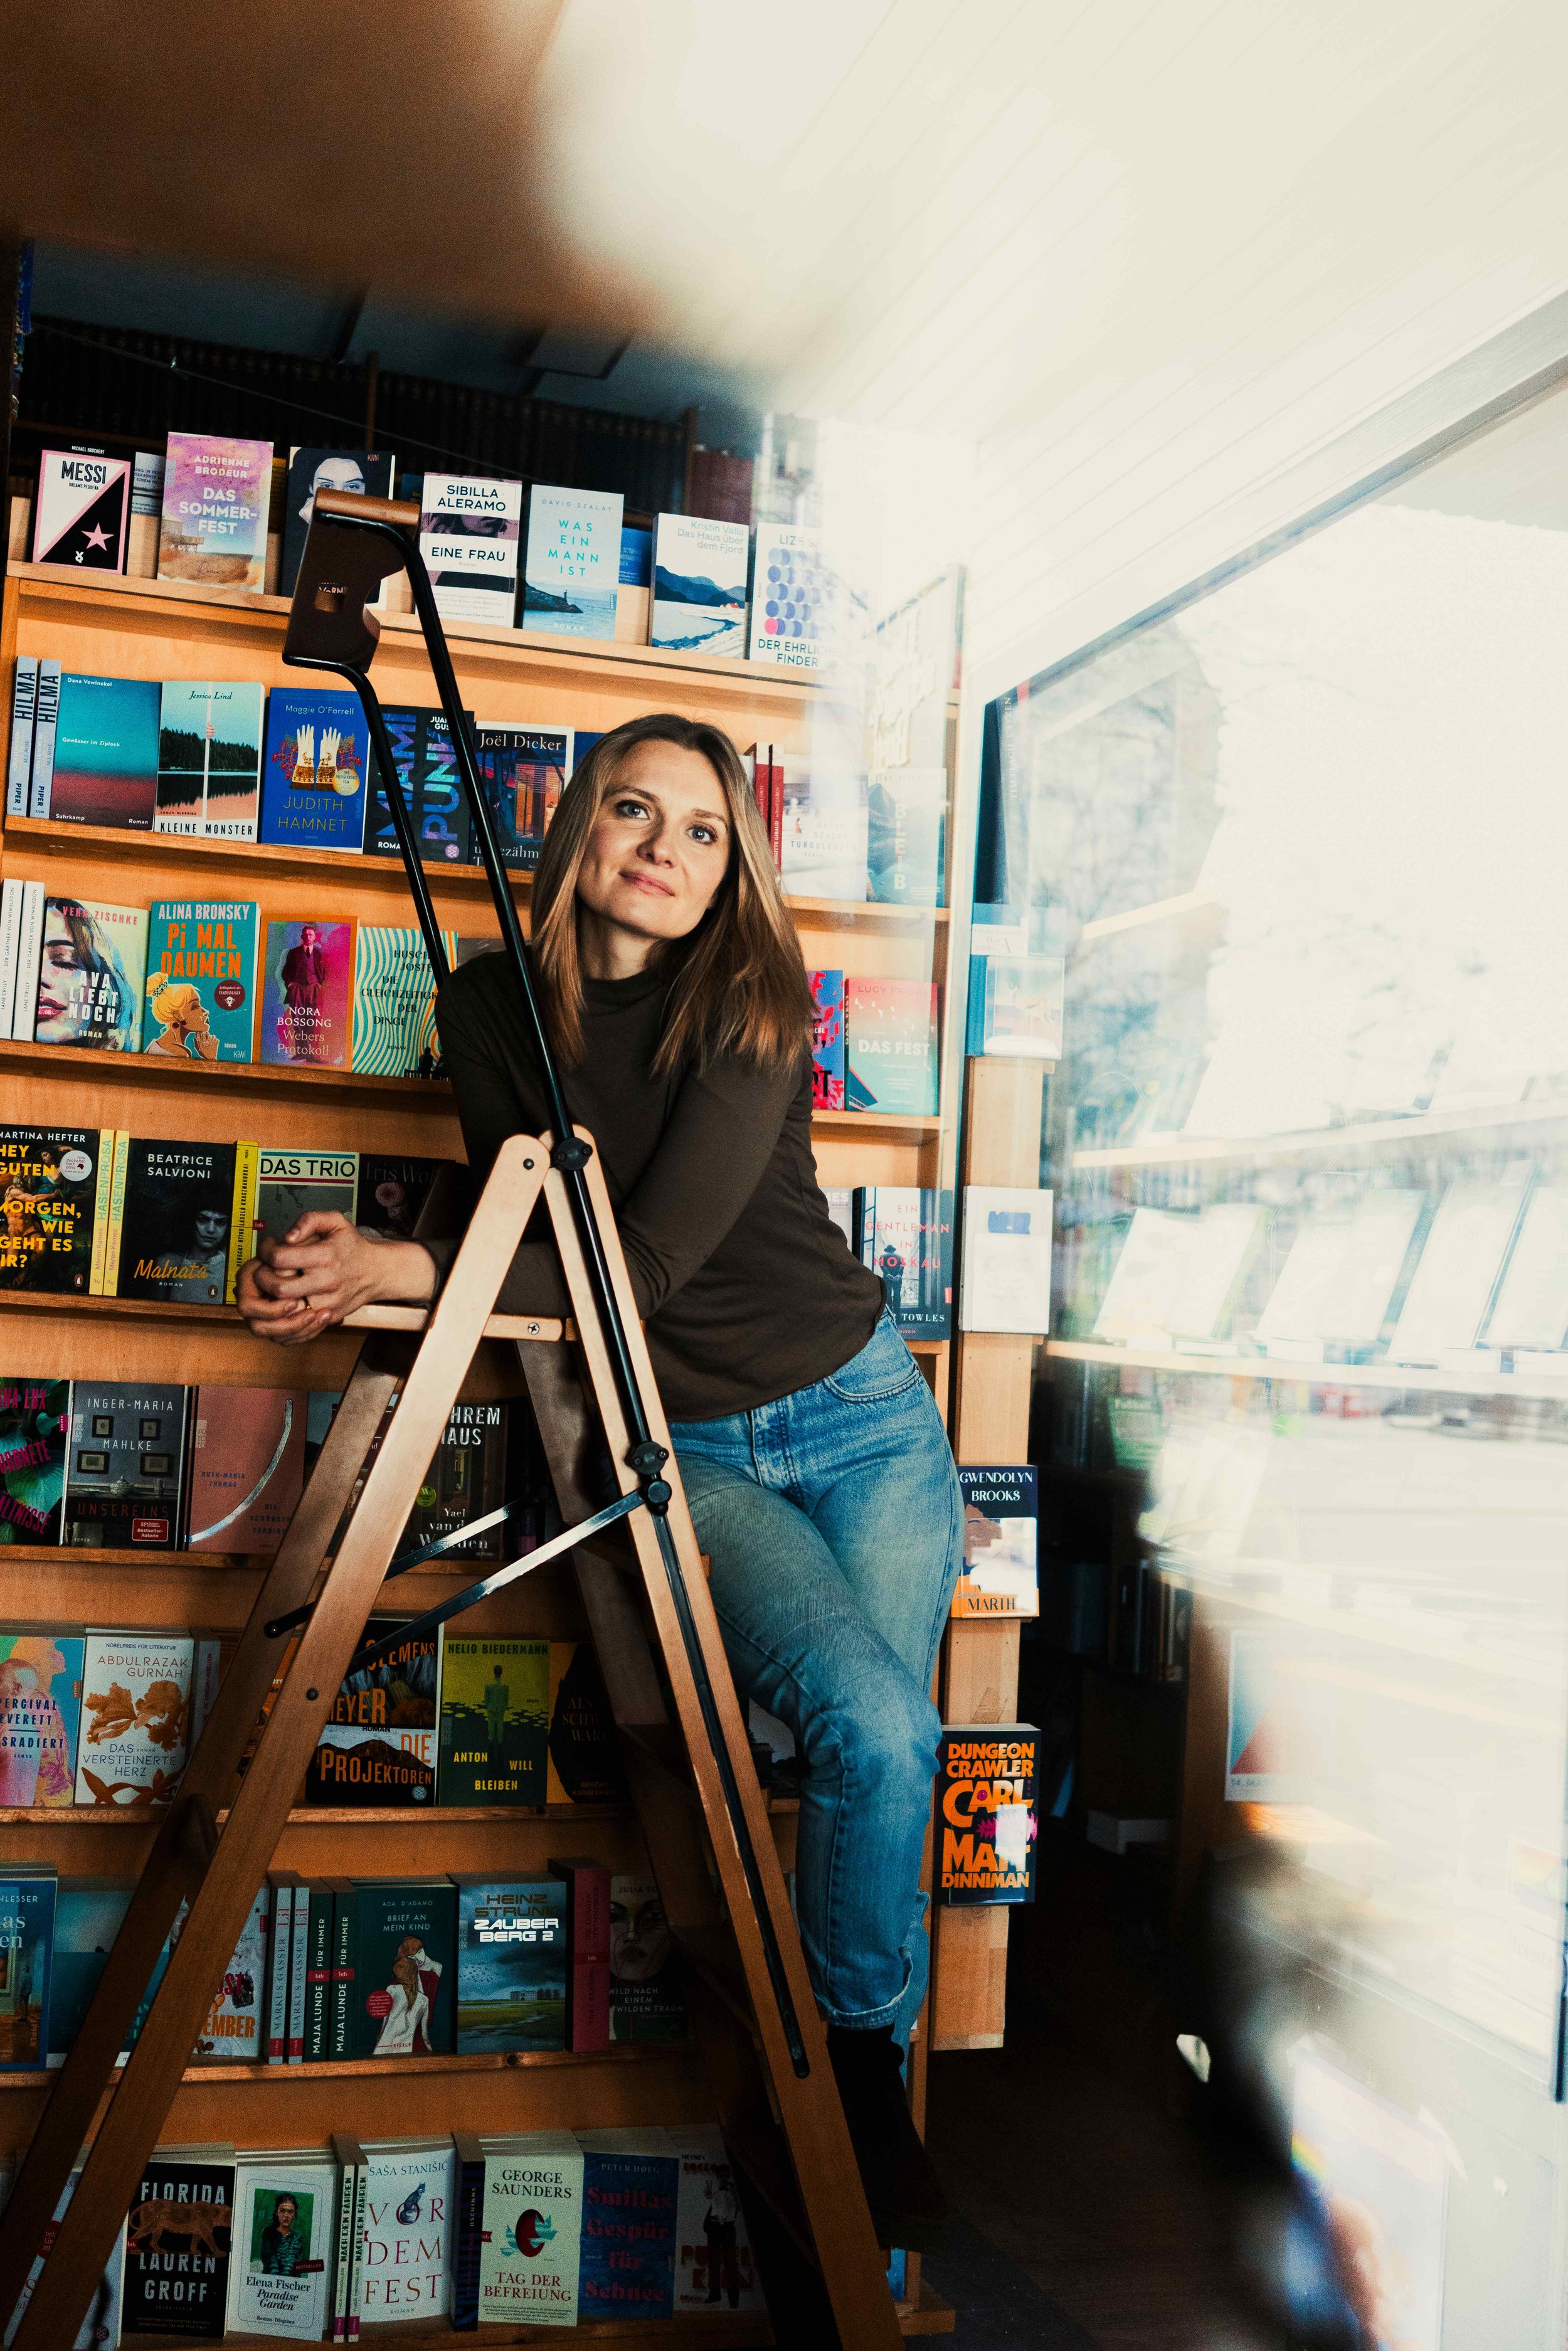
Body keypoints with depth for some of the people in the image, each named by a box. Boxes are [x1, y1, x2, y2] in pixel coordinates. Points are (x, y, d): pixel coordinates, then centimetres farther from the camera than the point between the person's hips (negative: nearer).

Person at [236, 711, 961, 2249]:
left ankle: (853, 2070, 18)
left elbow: (653, 1257, -21)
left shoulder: (752, 1001, -12)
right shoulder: (488, 1012, -3)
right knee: (868, 1728, -21)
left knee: (885, 1746, -9)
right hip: (679, 1445, 0)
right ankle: (854, 2081, 4)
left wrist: (396, 1274, -24)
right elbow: (527, 1241, 5)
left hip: (856, 1411, 0)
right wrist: (333, 1268, -12)